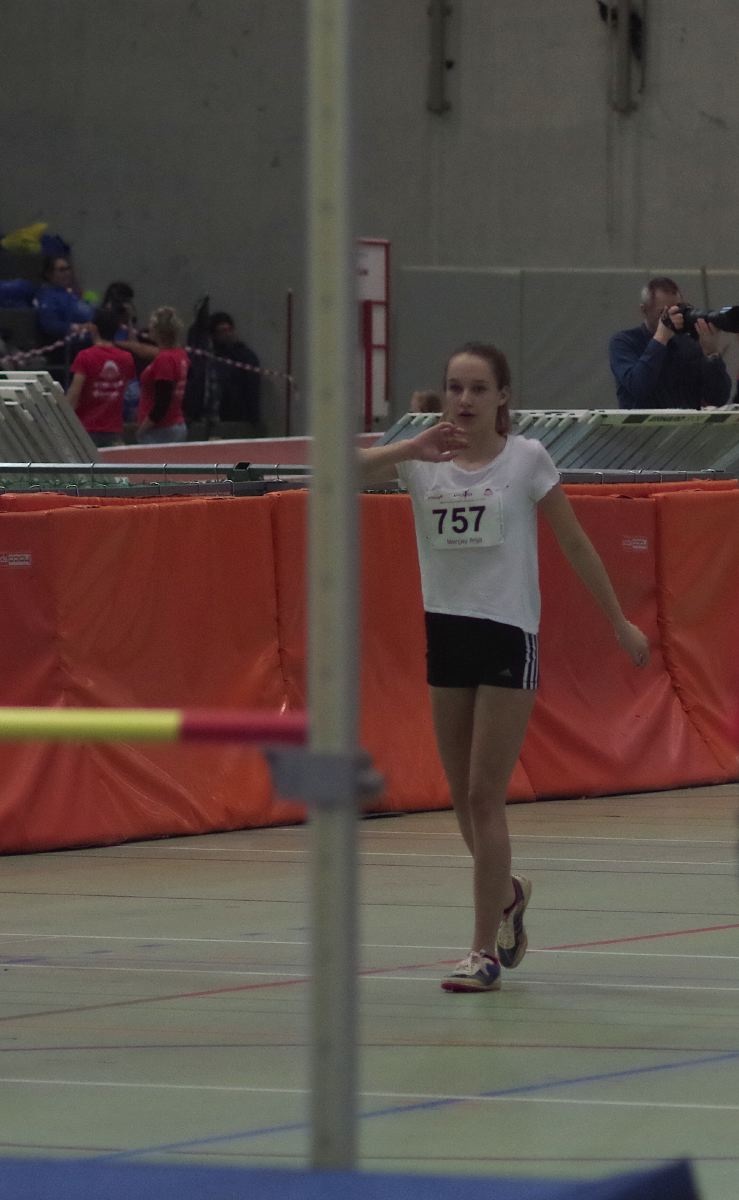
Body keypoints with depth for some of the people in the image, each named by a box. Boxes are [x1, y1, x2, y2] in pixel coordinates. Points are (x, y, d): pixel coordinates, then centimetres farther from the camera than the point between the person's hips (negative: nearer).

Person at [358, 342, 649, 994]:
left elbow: (575, 543, 4)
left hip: (508, 635, -4)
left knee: (484, 798, -8)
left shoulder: (527, 459, -4)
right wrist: (411, 449, -32)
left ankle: (486, 952, -3)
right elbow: (349, 469, -15)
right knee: (464, 798, 13)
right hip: (445, 632, 4)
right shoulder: (423, 460, 3)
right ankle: (507, 892, 41)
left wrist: (619, 621, 7)